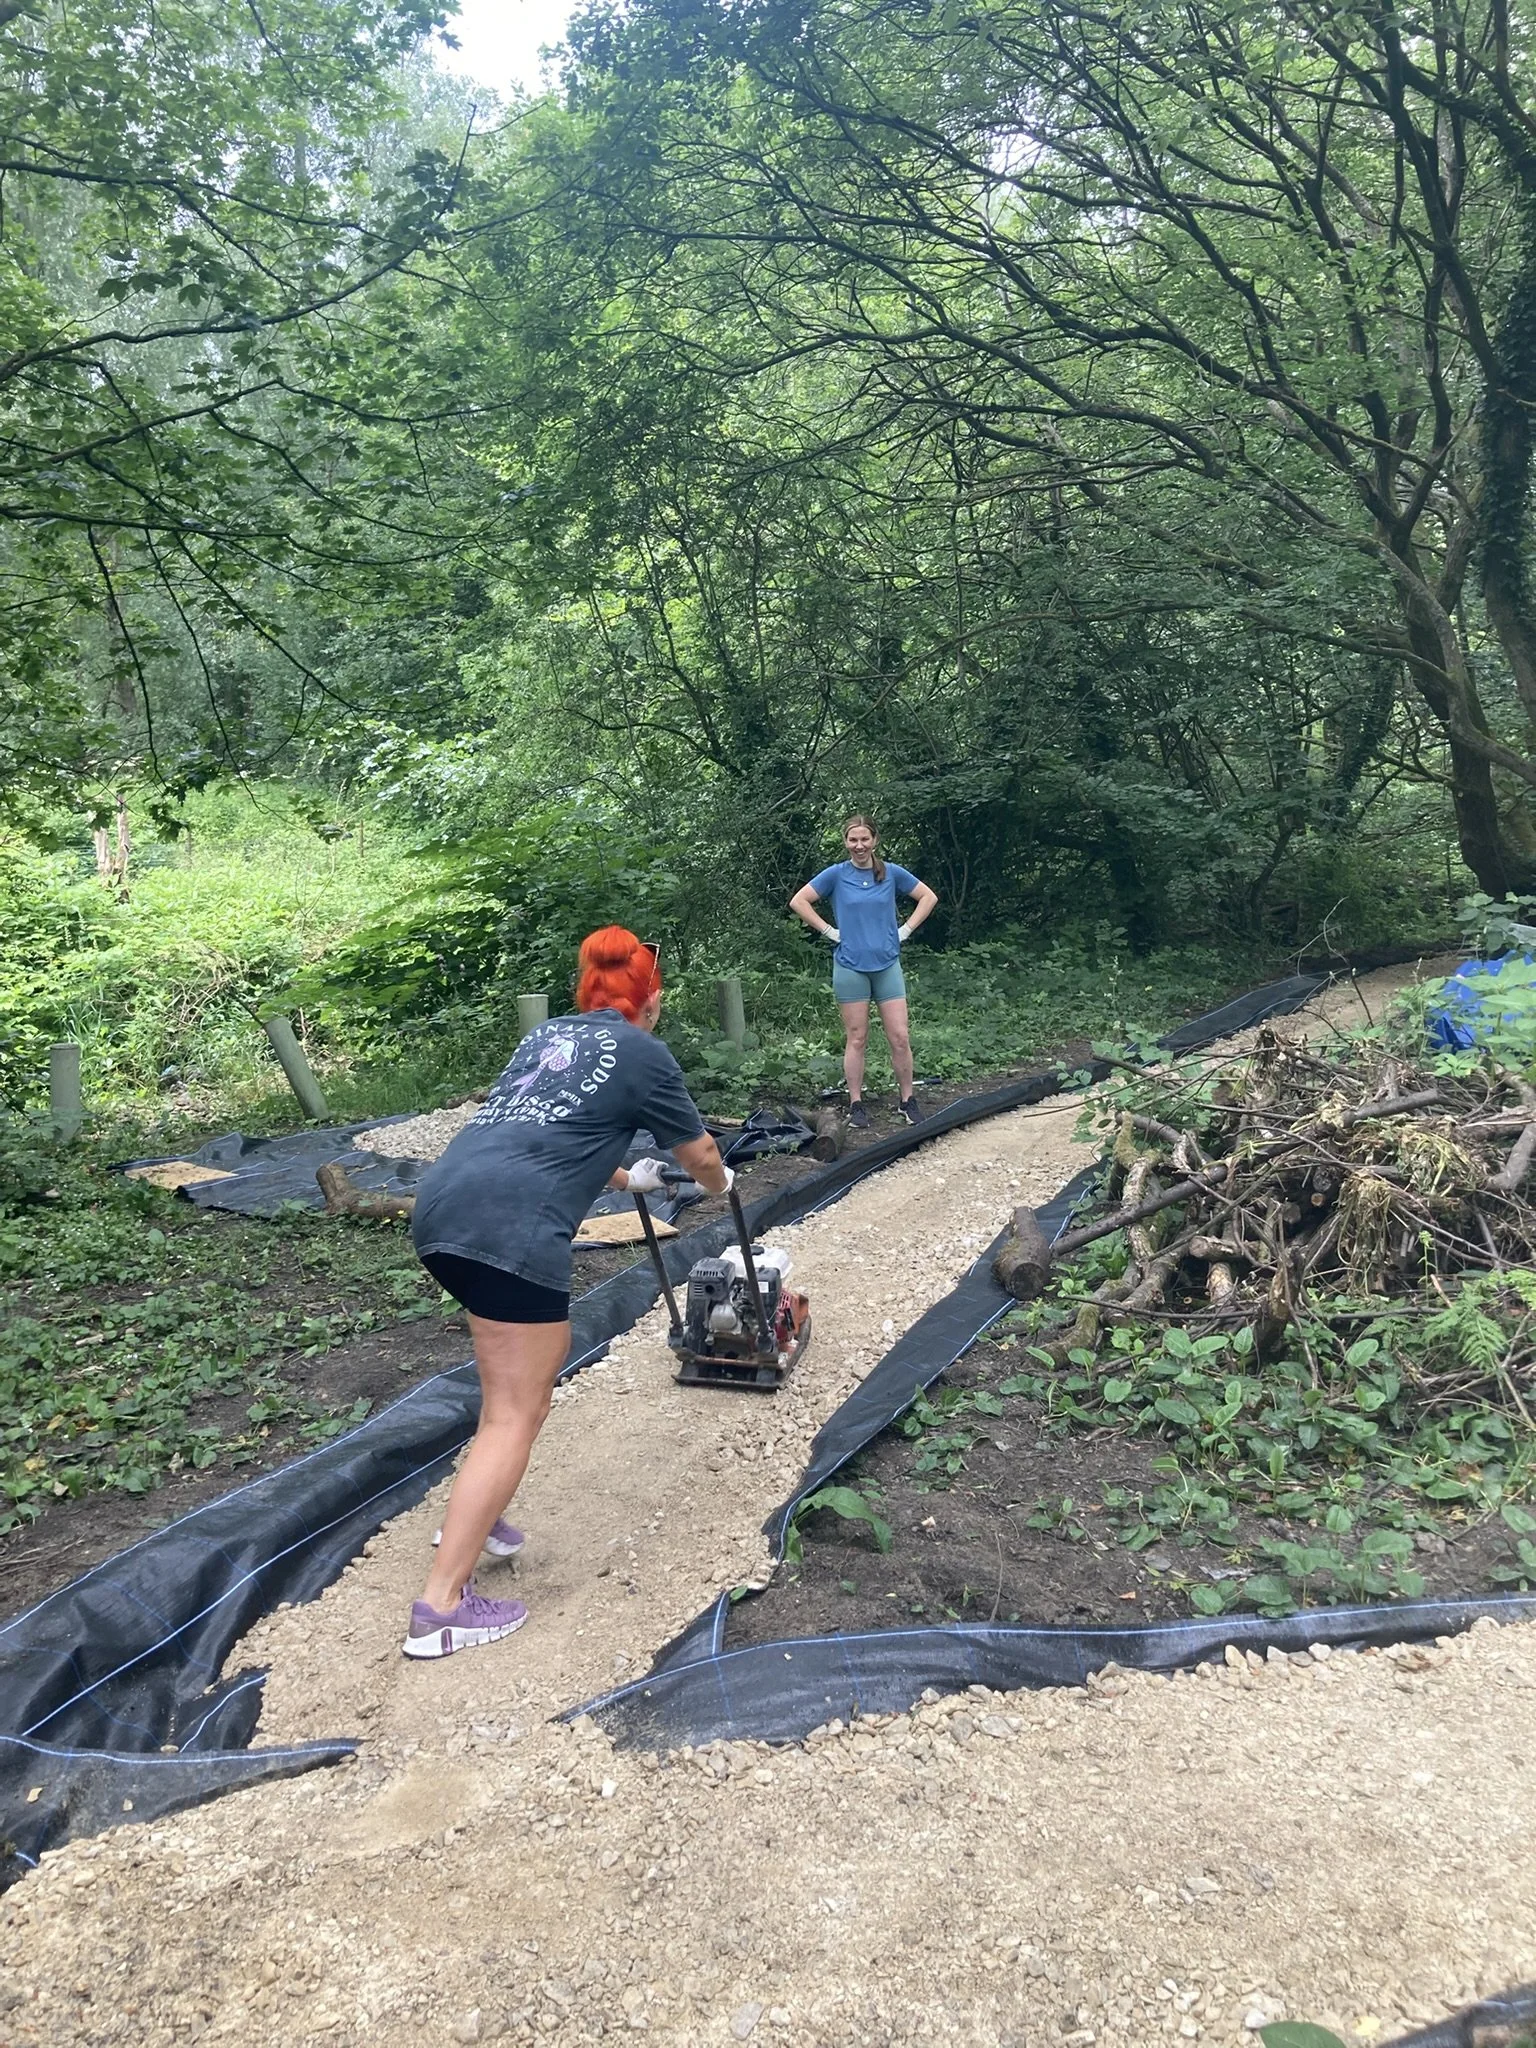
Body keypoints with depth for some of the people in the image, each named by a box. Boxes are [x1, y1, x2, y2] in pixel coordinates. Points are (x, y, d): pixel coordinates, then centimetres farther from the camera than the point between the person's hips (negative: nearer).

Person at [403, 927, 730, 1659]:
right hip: (509, 1224, -8)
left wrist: (628, 1178, 58)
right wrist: (720, 1183, 46)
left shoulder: (547, 1035, 28)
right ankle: (440, 1608, 1)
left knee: (529, 1369, 26)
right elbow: (700, 1153, 22)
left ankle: (471, 1516, 32)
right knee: (514, 1416, 0)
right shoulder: (642, 1053, 9)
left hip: (443, 1203, 8)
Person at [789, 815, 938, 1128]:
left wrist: (906, 929, 3)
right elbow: (798, 902, 1)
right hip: (850, 966, -1)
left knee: (900, 1037, -1)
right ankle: (856, 1104, 11)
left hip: (887, 964, 1)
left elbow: (928, 896, 12)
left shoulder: (892, 873, 3)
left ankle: (908, 1100, 12)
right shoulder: (836, 875, -1)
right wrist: (829, 931, -3)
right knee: (856, 1039, 3)